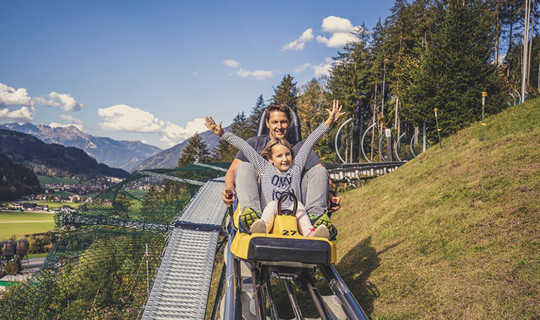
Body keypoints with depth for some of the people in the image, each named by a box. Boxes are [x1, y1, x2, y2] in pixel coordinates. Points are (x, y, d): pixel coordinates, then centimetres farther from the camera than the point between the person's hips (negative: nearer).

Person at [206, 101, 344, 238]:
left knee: (298, 204, -27)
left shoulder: (296, 167, 21)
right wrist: (222, 133, 14)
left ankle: (309, 233, -54)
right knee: (273, 204, -30)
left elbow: (309, 142, 21)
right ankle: (263, 229, -60)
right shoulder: (266, 168, 17)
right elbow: (245, 147, 14)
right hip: (270, 216, -1)